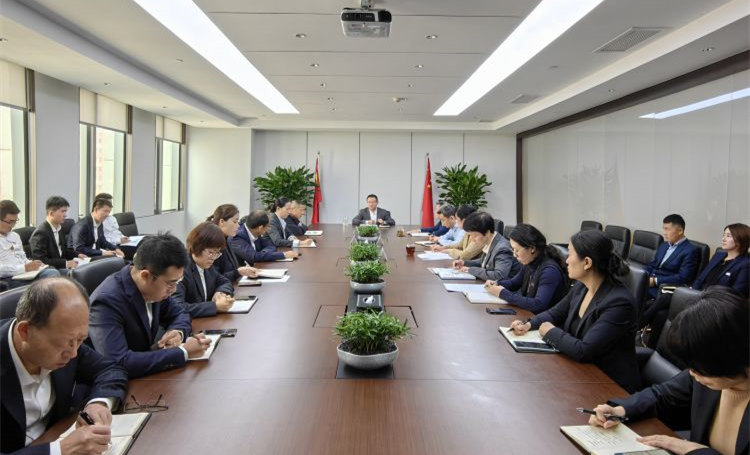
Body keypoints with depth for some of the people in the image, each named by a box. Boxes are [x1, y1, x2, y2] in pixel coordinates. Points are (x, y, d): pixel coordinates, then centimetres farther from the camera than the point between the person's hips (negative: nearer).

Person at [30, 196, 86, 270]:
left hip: (60, 268, 8)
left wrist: (77, 255, 4)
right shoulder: (41, 233, -15)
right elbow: (40, 261, -21)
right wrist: (65, 263, -25)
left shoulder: (59, 229, 11)